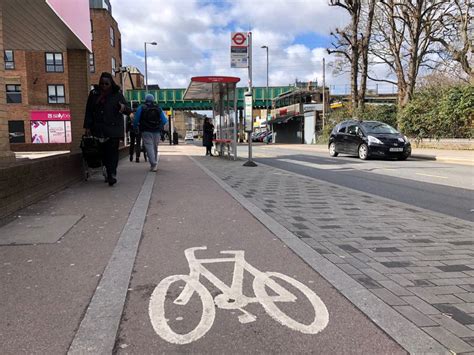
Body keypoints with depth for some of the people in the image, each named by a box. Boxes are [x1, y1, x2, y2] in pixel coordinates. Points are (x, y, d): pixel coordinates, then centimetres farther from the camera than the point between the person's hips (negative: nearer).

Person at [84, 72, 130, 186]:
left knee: (113, 151, -10)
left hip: (114, 129, -2)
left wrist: (124, 107, -20)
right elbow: (89, 111, 12)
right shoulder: (94, 94, 9)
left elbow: (128, 110, 4)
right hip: (99, 128, 3)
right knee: (104, 151, 4)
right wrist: (87, 127, 6)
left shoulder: (117, 94, 4)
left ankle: (112, 174, -12)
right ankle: (110, 173, 14)